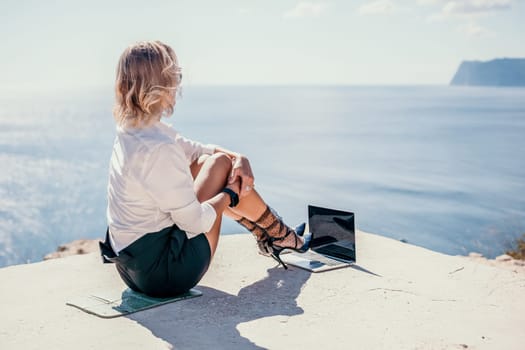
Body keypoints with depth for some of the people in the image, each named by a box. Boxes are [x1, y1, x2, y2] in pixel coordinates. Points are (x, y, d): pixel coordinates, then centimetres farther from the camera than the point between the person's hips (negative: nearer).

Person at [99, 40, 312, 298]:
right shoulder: (158, 148, -28)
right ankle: (284, 238, 19)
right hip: (164, 273, -9)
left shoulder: (130, 129, 2)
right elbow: (196, 222, -22)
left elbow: (193, 149, 15)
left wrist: (238, 158, -1)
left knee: (206, 163, 16)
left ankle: (266, 238, 30)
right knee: (220, 165, 0)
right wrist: (230, 194, -4)